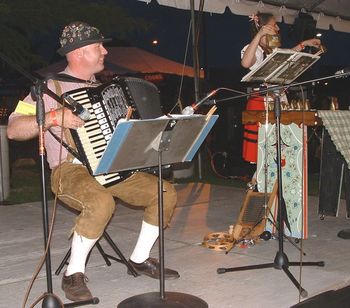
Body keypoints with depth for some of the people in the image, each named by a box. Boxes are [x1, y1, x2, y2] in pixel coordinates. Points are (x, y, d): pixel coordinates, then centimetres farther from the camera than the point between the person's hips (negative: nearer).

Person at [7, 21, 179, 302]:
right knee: (101, 202, -38)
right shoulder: (50, 88, -4)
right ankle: (74, 273, -17)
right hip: (71, 171, -7)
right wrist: (54, 117, -25)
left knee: (166, 192, -9)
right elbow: (13, 130, -12)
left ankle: (141, 259, 7)